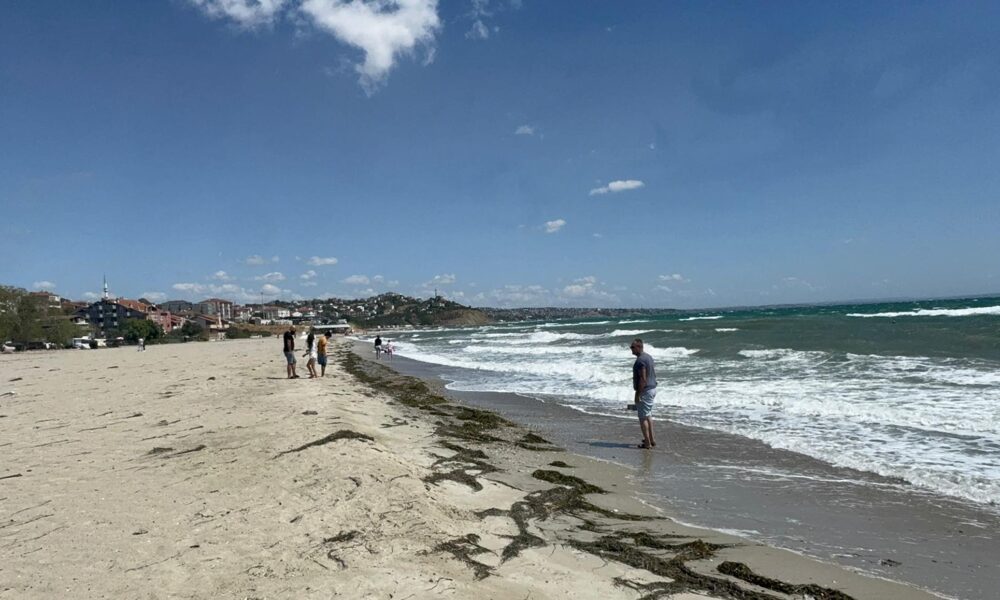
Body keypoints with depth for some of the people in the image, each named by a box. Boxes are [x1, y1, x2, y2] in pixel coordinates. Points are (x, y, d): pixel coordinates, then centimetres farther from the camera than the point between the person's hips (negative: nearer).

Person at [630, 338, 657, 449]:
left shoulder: (640, 360, -21)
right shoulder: (648, 357, 11)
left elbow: (643, 379, -24)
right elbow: (654, 373, 18)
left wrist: (638, 394, -21)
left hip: (645, 391, -10)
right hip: (652, 388, 10)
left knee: (643, 417, -2)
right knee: (648, 415, 20)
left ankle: (647, 443, 2)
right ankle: (651, 439, 27)